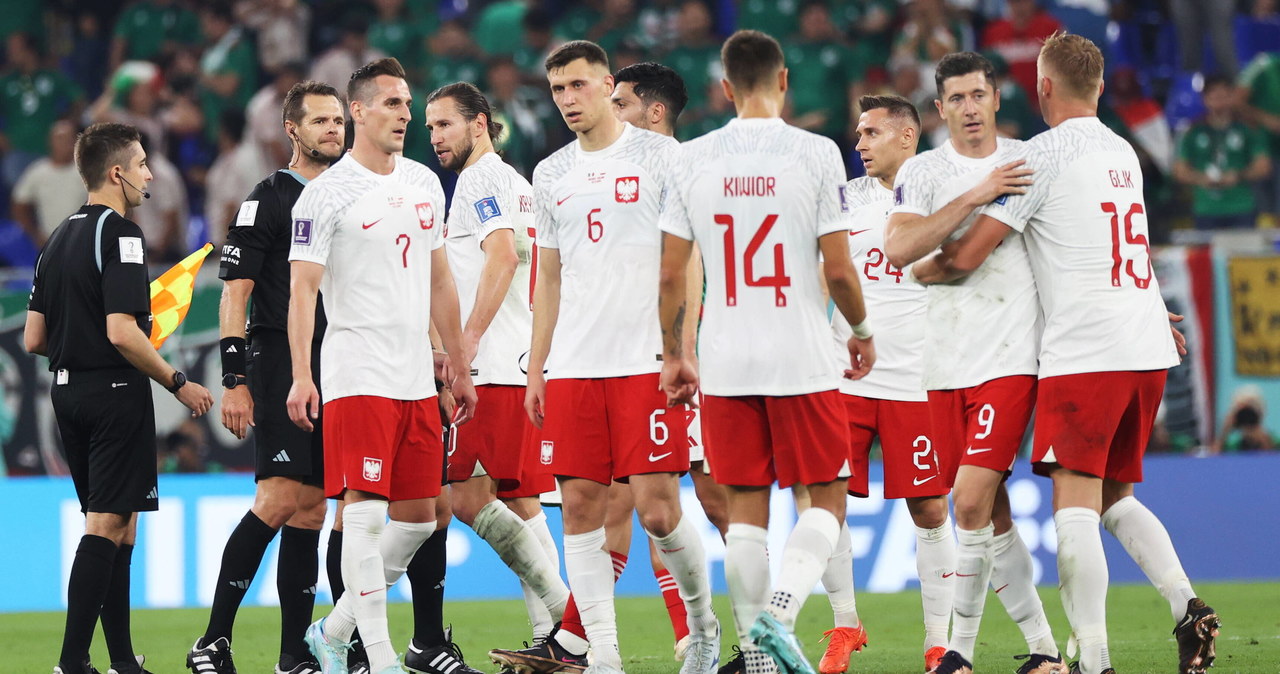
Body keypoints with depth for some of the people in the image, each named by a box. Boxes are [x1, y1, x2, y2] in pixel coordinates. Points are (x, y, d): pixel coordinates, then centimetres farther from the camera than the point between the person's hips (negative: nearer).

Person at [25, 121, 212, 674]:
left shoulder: (60, 238, 14)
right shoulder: (118, 234, -12)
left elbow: (33, 339, 13)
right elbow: (122, 333, -21)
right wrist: (178, 383, -12)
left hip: (69, 394, 9)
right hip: (116, 393, -9)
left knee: (117, 527, 14)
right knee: (107, 526, -8)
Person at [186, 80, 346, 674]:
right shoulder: (268, 200, -2)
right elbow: (235, 292, -6)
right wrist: (233, 379, -14)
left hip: (340, 373, 6)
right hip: (280, 363, -6)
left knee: (310, 508, 5)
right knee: (277, 500, -16)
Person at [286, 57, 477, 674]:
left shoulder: (425, 184, 13)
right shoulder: (327, 194, -7)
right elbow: (302, 288, -11)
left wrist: (460, 367, 20)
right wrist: (301, 376, -21)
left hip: (417, 378, 7)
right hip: (357, 375, -7)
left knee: (417, 517, 8)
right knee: (366, 511, -11)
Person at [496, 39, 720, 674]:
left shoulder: (659, 155, 1)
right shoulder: (550, 175, 15)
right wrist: (536, 370, 15)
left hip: (647, 361, -5)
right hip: (571, 369, 5)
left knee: (658, 511, -9)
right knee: (580, 508, -1)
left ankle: (702, 623, 14)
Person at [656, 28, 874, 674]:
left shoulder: (693, 159, 2)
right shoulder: (816, 153, -6)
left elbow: (670, 274, 2)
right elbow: (838, 269, -7)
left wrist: (673, 355, 14)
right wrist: (862, 331, 11)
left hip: (725, 365, 3)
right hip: (803, 360, -3)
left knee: (746, 511, 9)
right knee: (827, 499, 8)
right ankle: (779, 609, -14)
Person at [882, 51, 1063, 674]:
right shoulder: (923, 172, 5)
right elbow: (898, 251, -14)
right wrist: (976, 196, -19)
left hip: (1011, 354, -2)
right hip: (947, 361, 2)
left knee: (972, 501, -14)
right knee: (989, 510, 5)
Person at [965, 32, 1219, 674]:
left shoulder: (1047, 153, -7)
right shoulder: (1124, 152, 16)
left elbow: (967, 253, -7)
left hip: (1085, 352, -7)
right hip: (1148, 351, 7)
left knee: (1075, 506, -8)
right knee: (1118, 498, 17)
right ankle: (1186, 603, -2)